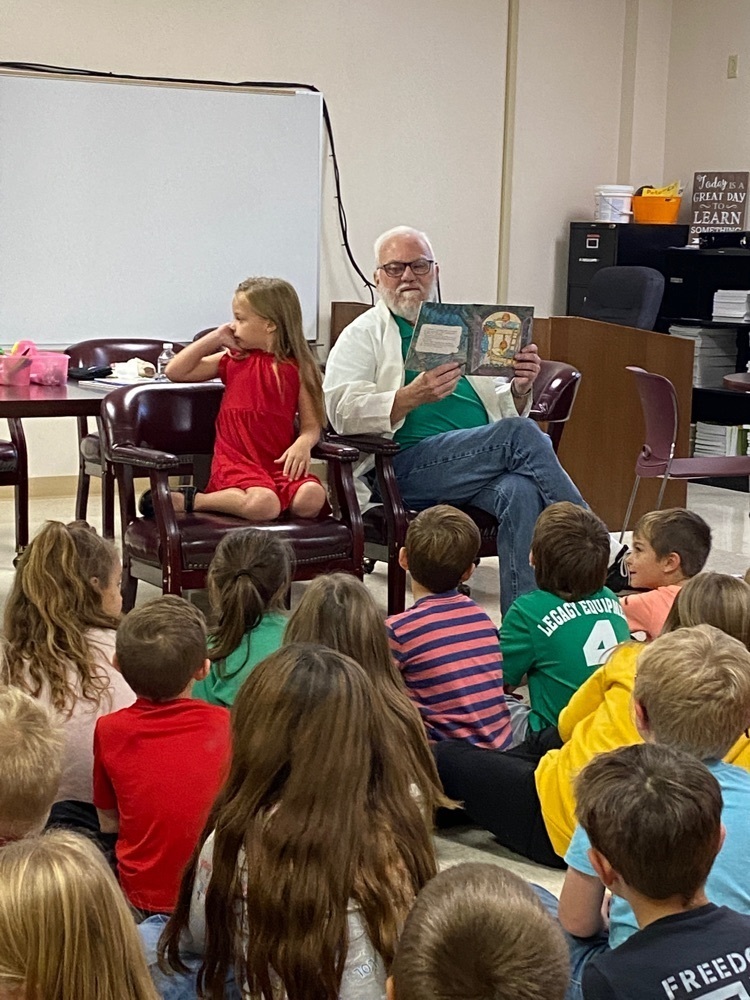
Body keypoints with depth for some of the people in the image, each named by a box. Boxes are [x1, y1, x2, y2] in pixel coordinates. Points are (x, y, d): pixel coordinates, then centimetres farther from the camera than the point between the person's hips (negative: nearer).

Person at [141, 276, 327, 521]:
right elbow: (175, 372, 12)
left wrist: (302, 444, -18)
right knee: (263, 505, -34)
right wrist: (214, 338, 8)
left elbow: (311, 425, 5)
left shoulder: (298, 368, 7)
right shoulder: (233, 360, 14)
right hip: (236, 462, -2)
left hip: (280, 463, 2)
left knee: (311, 498, -30)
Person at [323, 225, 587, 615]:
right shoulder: (363, 335, 12)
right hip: (410, 463, -4)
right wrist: (414, 396, -21)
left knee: (521, 492, -32)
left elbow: (504, 411, 26)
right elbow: (341, 410, -6)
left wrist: (519, 390, 1)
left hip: (486, 461, 4)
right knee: (520, 435, -27)